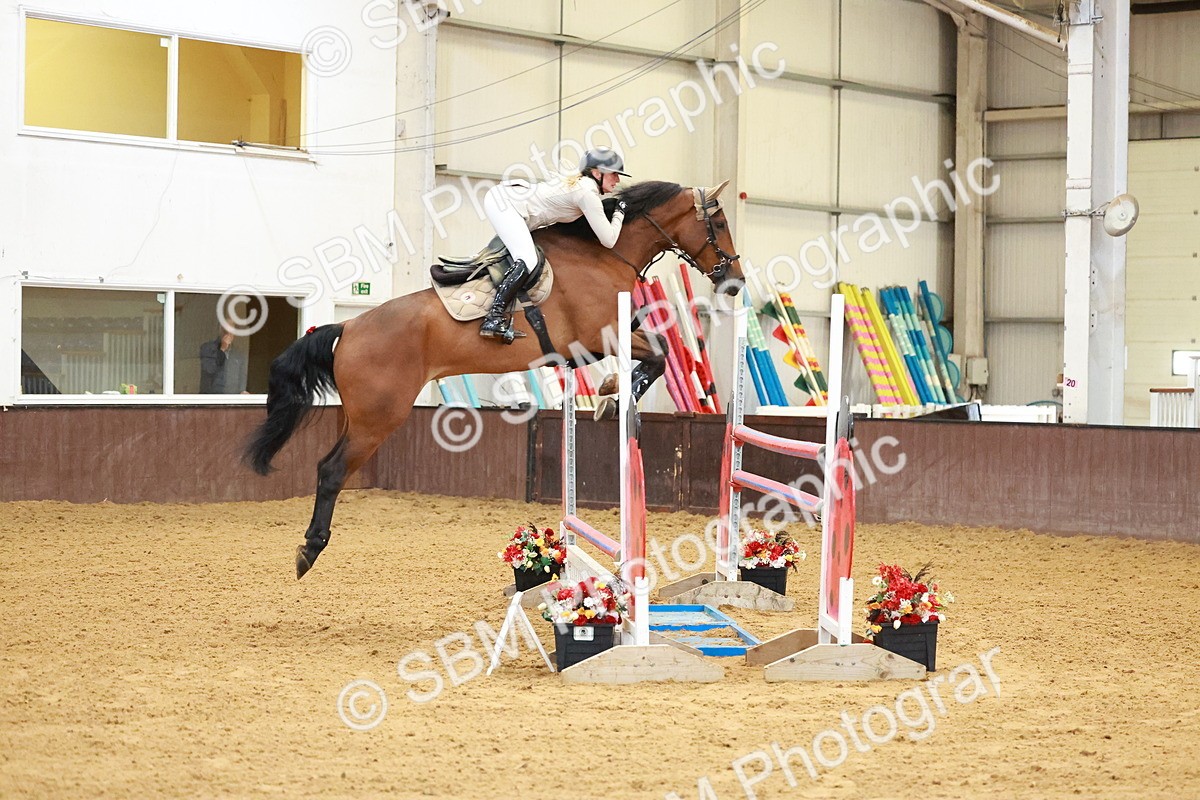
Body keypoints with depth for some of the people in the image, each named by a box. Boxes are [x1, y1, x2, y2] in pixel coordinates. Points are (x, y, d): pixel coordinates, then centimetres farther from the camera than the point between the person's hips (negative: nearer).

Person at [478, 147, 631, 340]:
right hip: (505, 202, -11)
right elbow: (608, 240, -12)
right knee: (527, 261, -24)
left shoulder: (579, 180, 14)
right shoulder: (588, 194, -13)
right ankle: (493, 319, -33)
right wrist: (619, 214, 5)